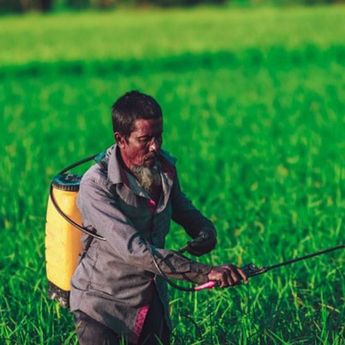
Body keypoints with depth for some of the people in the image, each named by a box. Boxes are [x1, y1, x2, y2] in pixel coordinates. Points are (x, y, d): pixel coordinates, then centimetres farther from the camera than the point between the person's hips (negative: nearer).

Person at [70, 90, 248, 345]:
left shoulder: (164, 167, -3)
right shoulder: (96, 185, -24)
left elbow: (184, 211, 15)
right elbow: (132, 249, -33)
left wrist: (206, 233, -10)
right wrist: (205, 273, -39)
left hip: (153, 303, 6)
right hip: (102, 305, -6)